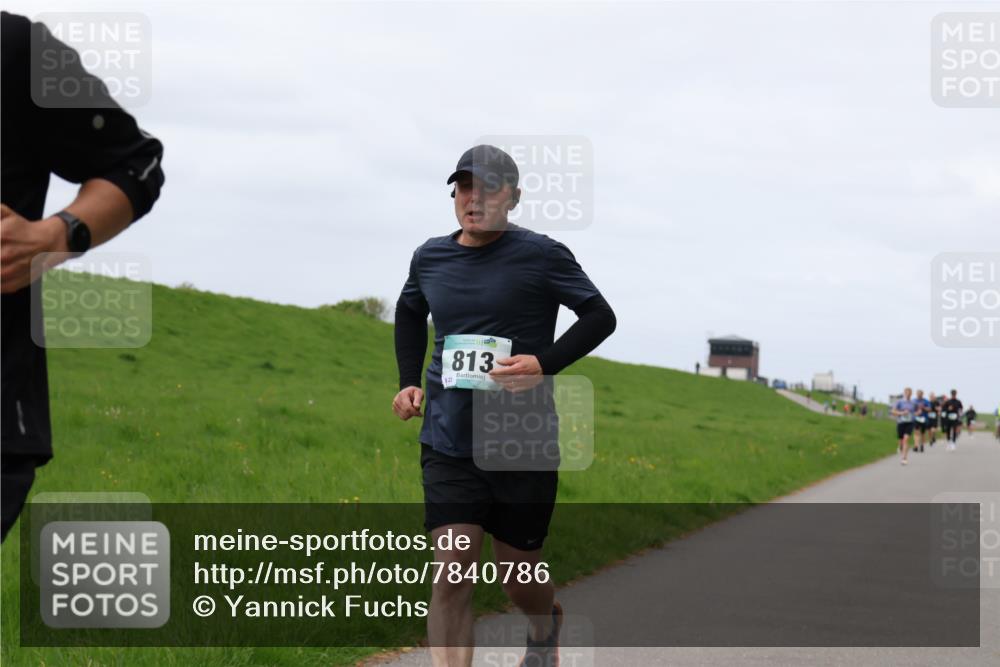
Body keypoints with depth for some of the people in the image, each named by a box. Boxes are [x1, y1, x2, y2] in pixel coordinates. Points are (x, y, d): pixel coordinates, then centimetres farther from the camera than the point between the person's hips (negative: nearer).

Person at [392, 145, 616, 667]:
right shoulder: (429, 258, 6)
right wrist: (409, 381, 13)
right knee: (450, 575, -12)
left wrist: (544, 363, -18)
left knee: (518, 578, 12)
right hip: (448, 444, 2)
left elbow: (600, 316, -3)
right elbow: (410, 312, 27)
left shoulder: (540, 255, -7)